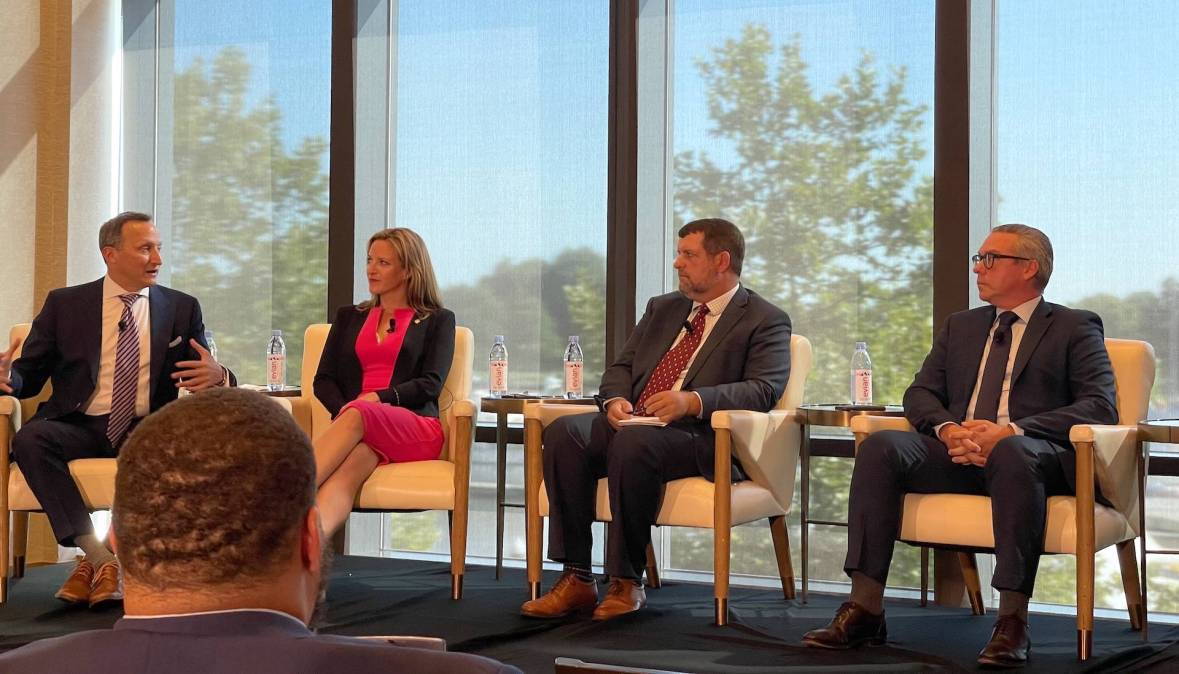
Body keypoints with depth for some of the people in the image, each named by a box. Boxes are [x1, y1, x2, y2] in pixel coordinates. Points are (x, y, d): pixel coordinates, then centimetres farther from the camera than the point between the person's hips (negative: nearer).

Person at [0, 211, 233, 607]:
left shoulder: (182, 308, 12)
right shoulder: (64, 304, 10)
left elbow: (205, 375, 9)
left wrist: (217, 377, -17)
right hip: (79, 426, 0)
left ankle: (120, 551, -21)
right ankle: (96, 553, -24)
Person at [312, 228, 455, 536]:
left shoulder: (437, 320, 17)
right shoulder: (349, 317, 27)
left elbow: (431, 383, 2)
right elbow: (323, 380, 16)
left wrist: (378, 398, -14)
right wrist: (343, 411, -7)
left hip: (416, 427, -2)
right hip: (358, 428, 2)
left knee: (358, 417, -38)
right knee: (347, 469, -37)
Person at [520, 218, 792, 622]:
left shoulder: (766, 322, 4)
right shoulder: (662, 308, 25)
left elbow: (764, 390, -11)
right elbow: (621, 367, 22)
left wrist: (692, 401, -25)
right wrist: (615, 399, -3)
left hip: (701, 437, -6)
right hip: (632, 421, 6)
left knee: (634, 442, -37)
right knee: (564, 432, -23)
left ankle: (627, 581, -25)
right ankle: (576, 579, -22)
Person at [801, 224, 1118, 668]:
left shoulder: (1075, 328, 10)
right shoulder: (960, 326, 26)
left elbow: (1100, 406, -4)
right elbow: (920, 393, 18)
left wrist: (1010, 431, -18)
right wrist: (947, 429, -8)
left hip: (1036, 454, -4)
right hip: (960, 455, 4)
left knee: (1012, 452, -40)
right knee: (880, 447, -24)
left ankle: (1012, 622, -38)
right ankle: (864, 609, -27)